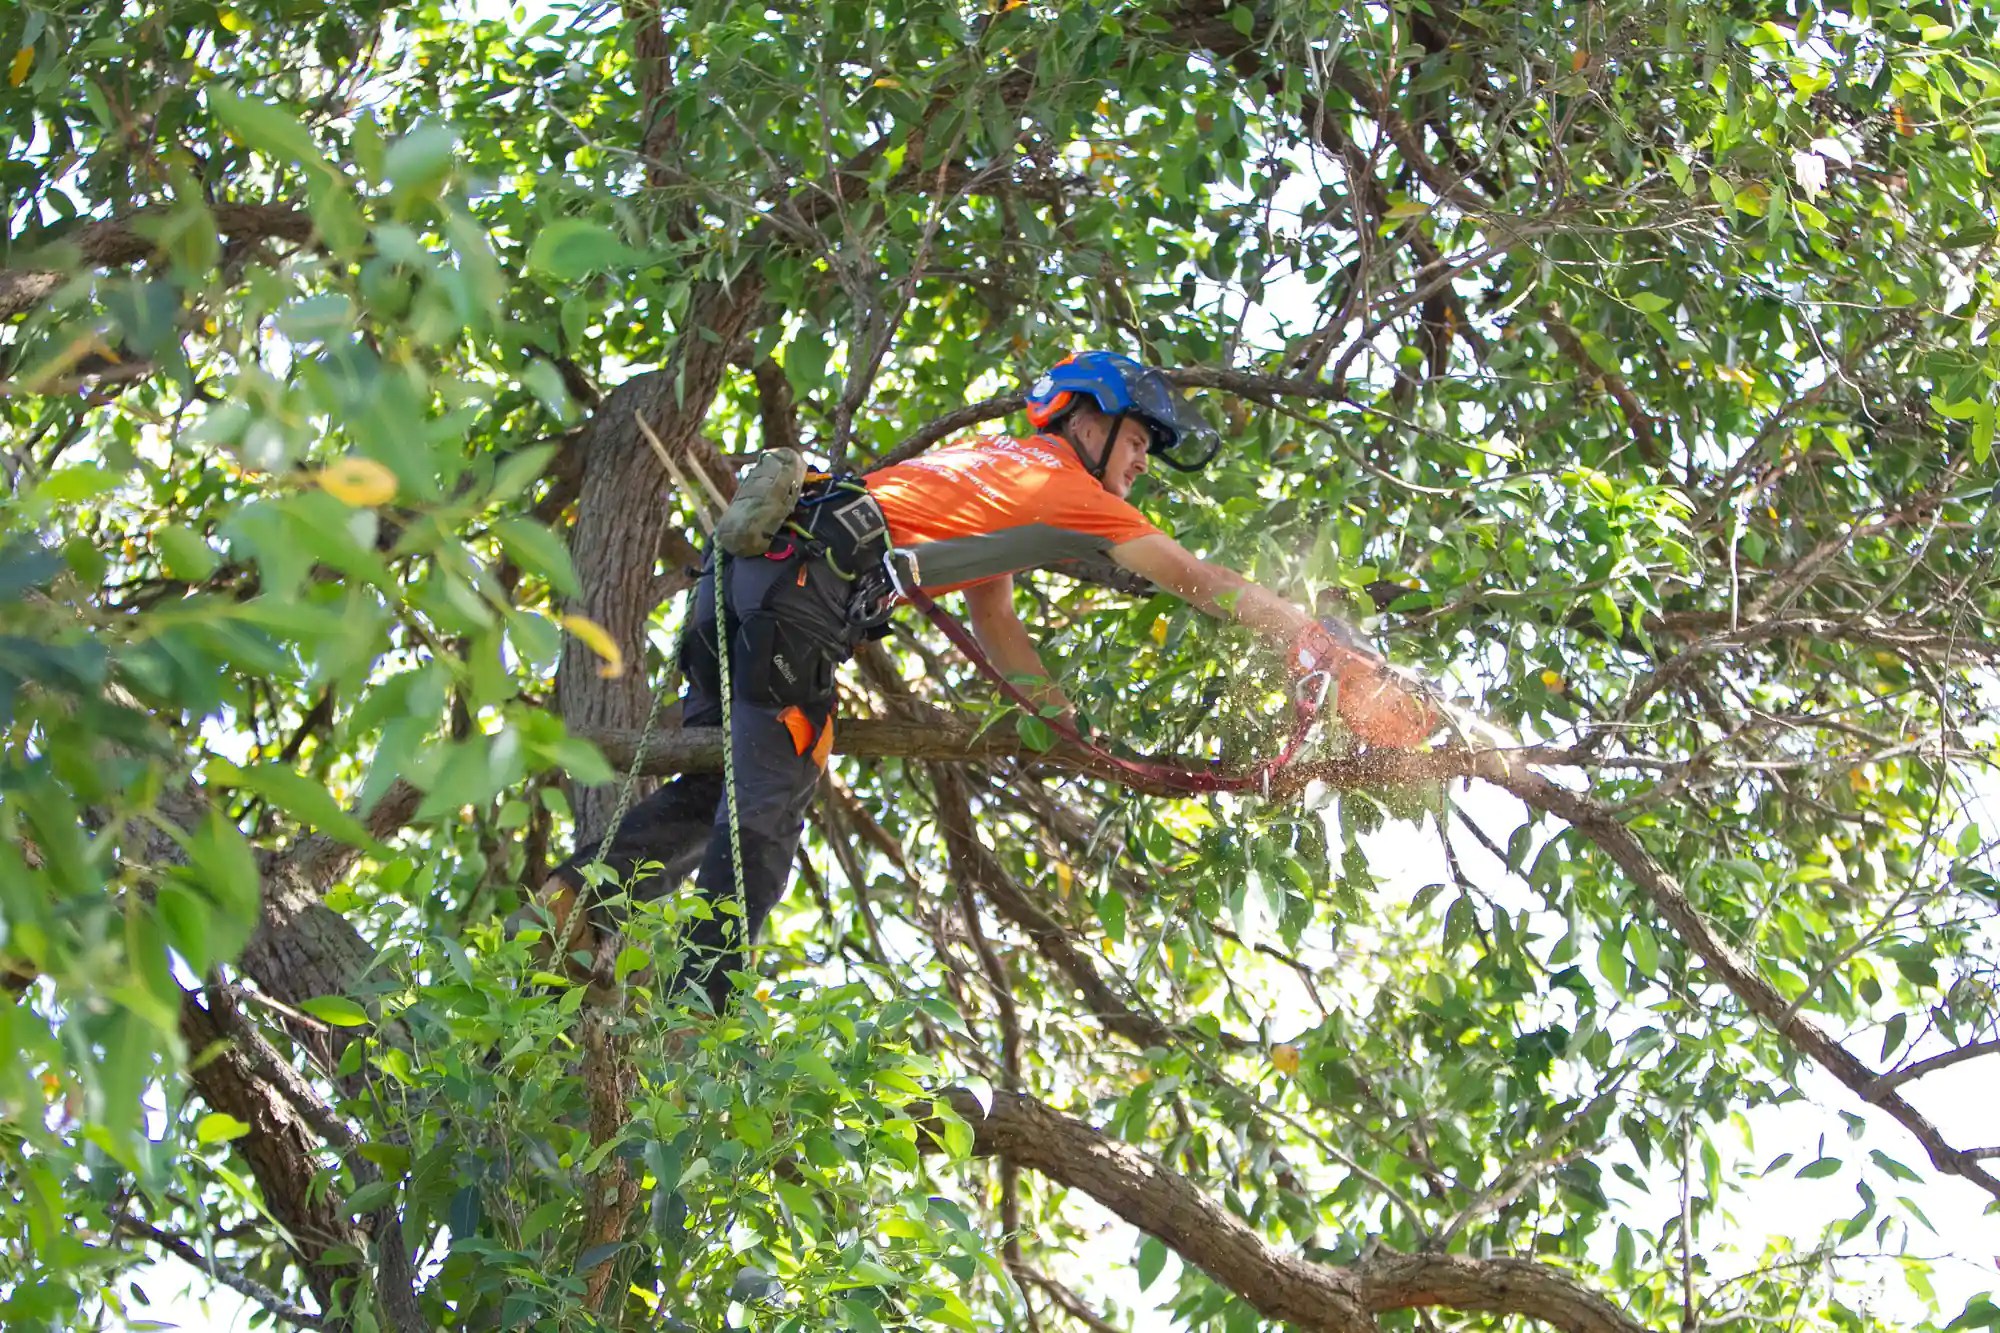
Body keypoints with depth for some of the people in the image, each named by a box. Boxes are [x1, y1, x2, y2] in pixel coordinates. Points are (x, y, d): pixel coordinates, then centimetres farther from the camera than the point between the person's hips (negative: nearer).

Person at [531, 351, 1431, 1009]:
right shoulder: (1060, 482, 7)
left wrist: (1079, 726, 31)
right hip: (800, 581, -8)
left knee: (715, 785, 13)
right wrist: (1340, 658, 9)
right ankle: (697, 1003, -15)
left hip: (742, 572, 9)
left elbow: (998, 629, 33)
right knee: (768, 811, -10)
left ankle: (583, 891, -1)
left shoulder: (996, 471, 31)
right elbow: (1199, 581, 6)